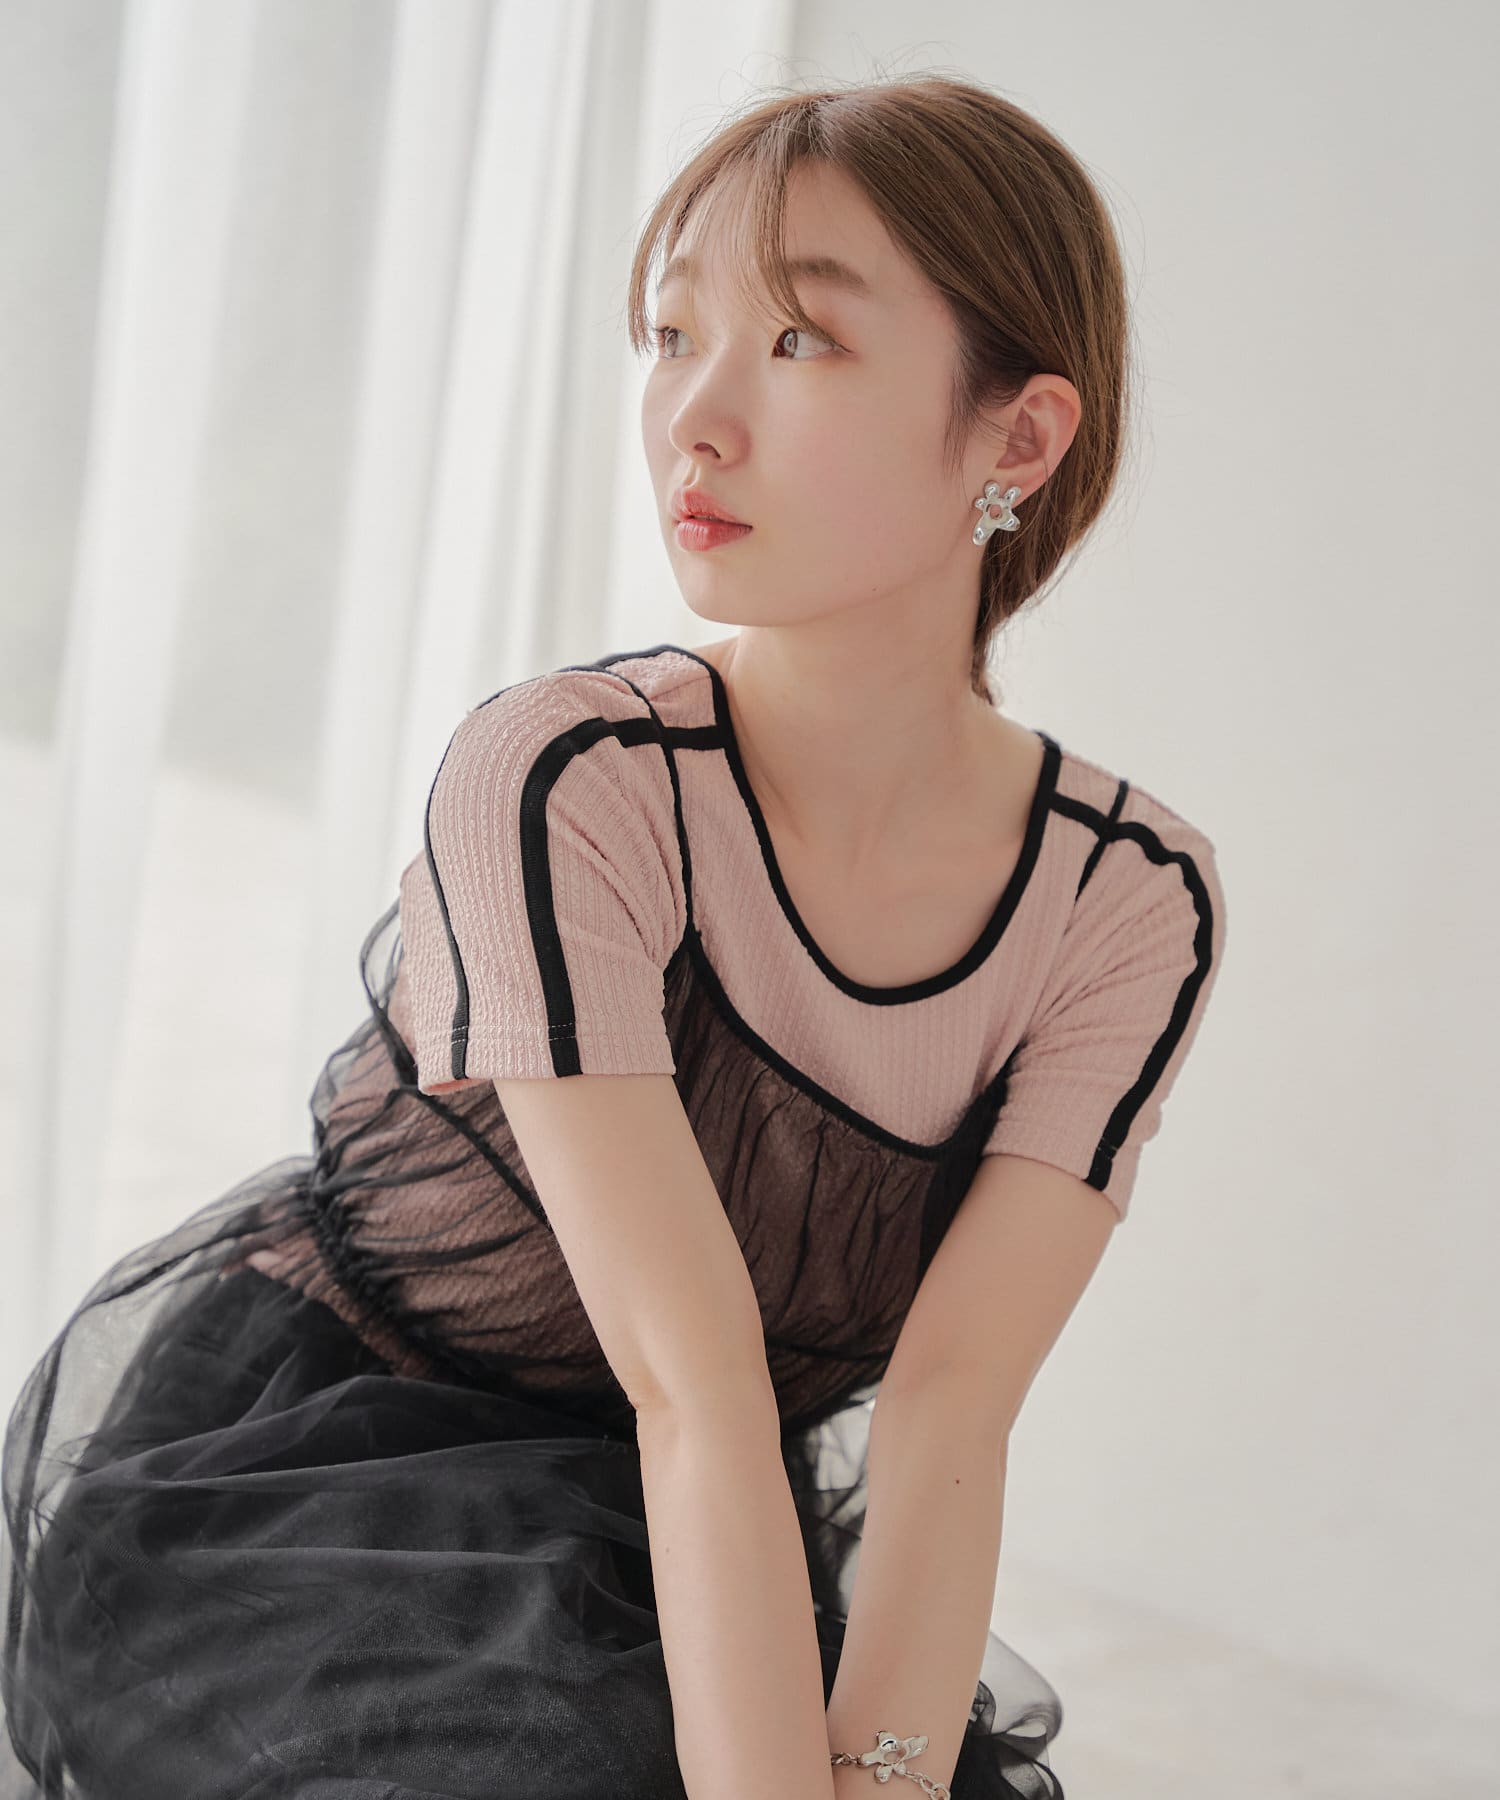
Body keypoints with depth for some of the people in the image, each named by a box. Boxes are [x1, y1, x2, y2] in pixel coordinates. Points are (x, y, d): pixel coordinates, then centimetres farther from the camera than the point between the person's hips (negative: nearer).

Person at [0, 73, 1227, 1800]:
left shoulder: (1129, 900, -13)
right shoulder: (559, 784, -25)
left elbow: (949, 1412, -20)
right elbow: (693, 1386, -30)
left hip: (621, 1536, 4)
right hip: (259, 1468, -3)